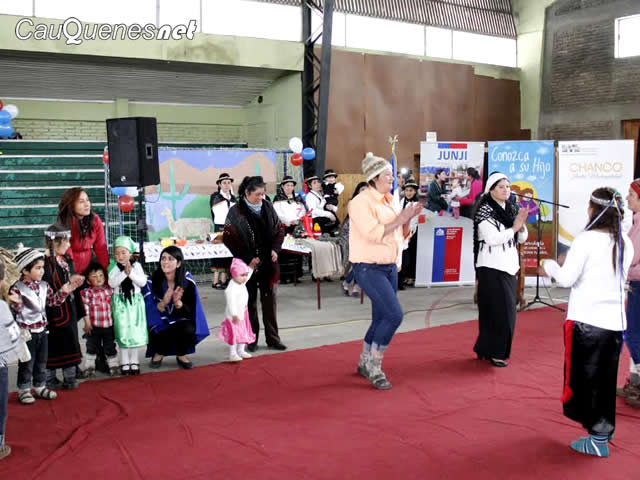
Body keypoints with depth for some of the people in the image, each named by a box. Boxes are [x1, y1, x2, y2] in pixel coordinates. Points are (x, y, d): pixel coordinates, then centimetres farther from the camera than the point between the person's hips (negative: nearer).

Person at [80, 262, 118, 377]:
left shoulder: (109, 290, 3)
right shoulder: (87, 292, -7)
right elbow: (85, 308, -9)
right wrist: (87, 322, -12)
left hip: (109, 325, 2)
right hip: (94, 325, -2)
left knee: (110, 347, 11)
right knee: (92, 347, 11)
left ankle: (113, 365, 23)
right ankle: (89, 366, 23)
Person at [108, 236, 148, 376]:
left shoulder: (136, 265, 0)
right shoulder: (113, 267, -2)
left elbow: (143, 282, -8)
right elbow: (112, 283, -15)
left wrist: (131, 273, -19)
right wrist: (124, 272, -22)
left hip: (135, 302, 1)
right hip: (120, 302, -1)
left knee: (135, 332, 5)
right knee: (123, 333, 2)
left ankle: (134, 361, 17)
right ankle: (124, 362, 13)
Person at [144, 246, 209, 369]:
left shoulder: (187, 281, -13)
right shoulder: (153, 281, -15)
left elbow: (189, 310, -11)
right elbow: (150, 311, -14)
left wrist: (177, 302, -32)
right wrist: (164, 302, -34)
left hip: (180, 321, 1)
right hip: (160, 324, 0)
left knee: (188, 330, -30)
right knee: (165, 335, -30)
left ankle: (181, 356, 3)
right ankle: (159, 353, 8)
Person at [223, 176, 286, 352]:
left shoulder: (268, 208, 3)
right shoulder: (236, 212, -10)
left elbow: (279, 229, 11)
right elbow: (229, 238, -11)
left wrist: (275, 249, -5)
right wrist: (248, 258, -14)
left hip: (268, 263, 4)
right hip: (248, 264, -3)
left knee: (269, 300, 9)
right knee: (250, 302, 7)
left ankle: (272, 338, 18)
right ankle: (251, 339, 18)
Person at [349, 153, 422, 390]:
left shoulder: (390, 201, 12)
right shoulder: (361, 202, -12)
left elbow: (401, 236, 17)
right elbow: (374, 234, -22)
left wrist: (408, 218, 0)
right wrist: (400, 218, -16)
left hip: (390, 267, 8)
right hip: (369, 268, -8)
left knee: (381, 318, 11)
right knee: (394, 314, -16)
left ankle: (365, 363, 27)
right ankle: (374, 366, -1)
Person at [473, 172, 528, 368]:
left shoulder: (512, 209, 11)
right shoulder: (485, 210, -10)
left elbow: (522, 238, 10)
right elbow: (492, 238, -19)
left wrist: (521, 225, -9)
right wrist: (514, 227, -17)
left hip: (508, 266, 8)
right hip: (492, 267, -8)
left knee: (507, 310, 10)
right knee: (497, 310, -8)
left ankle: (486, 348, 22)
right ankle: (493, 352, 3)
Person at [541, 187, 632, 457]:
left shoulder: (586, 239, -14)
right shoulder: (626, 244, 5)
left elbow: (567, 279, -13)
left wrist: (550, 266, 5)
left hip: (586, 321, -6)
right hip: (615, 322, 6)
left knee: (585, 379, 7)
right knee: (606, 381, 18)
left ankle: (598, 439, 11)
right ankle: (603, 430, 30)